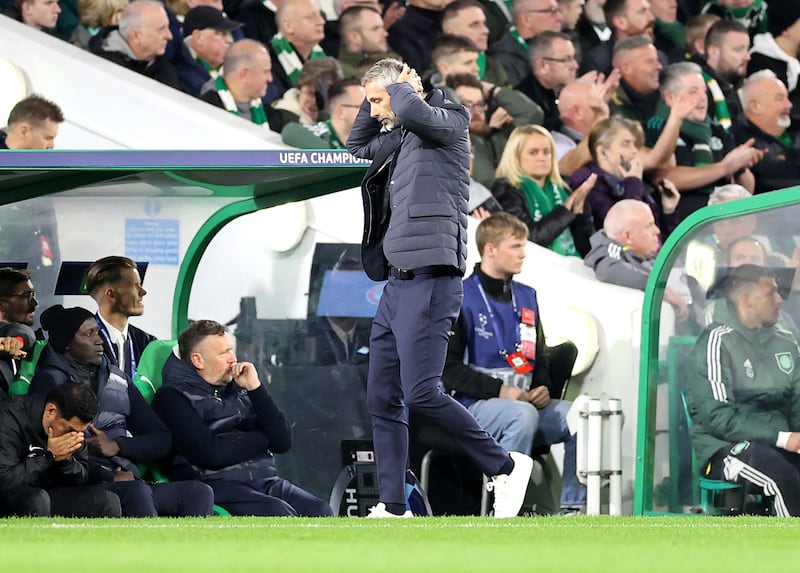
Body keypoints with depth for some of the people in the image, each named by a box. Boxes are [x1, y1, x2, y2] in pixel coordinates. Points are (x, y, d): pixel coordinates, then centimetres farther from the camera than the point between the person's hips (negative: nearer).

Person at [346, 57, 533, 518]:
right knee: (382, 400, 5)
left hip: (430, 281, -9)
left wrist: (401, 88, -1)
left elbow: (412, 111, -23)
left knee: (420, 393, -17)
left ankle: (505, 466, -5)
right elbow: (356, 149, 38)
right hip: (398, 283, 9)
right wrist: (377, 102, 24)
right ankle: (393, 507, 7)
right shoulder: (398, 139, 21)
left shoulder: (448, 121, -2)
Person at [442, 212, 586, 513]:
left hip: (526, 401, 7)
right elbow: (447, 368, -10)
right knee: (523, 415, -37)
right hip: (474, 406, -7)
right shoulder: (461, 298, -4)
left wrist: (542, 387, 2)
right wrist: (498, 390, -18)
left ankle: (574, 508, -17)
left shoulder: (526, 297, 18)